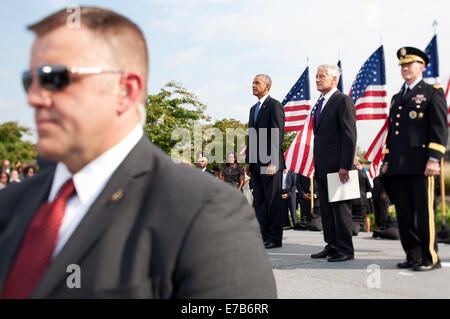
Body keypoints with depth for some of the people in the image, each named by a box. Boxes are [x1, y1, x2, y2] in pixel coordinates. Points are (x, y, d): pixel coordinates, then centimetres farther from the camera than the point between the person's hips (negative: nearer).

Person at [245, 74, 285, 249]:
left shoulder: (274, 105, -5)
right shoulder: (254, 108, 21)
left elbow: (278, 135, -13)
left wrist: (273, 162, -19)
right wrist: (248, 161, 15)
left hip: (270, 162, -8)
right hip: (256, 163, 8)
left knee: (273, 201, -4)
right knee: (259, 202, 9)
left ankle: (275, 238, 2)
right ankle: (264, 236, 16)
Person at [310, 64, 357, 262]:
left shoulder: (343, 101, -7)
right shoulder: (320, 104, 18)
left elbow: (349, 135, -14)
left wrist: (345, 166, -19)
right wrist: (316, 164, 15)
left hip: (336, 166, -9)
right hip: (322, 168, 9)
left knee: (341, 208, -3)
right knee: (326, 209, 11)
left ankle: (345, 250, 4)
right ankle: (332, 246, 19)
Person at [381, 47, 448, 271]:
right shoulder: (397, 98, 23)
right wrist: (387, 160, 18)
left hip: (420, 164, -7)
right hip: (398, 166, 7)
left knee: (424, 210, -5)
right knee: (404, 213, 6)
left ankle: (430, 257, 3)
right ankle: (413, 256, 14)